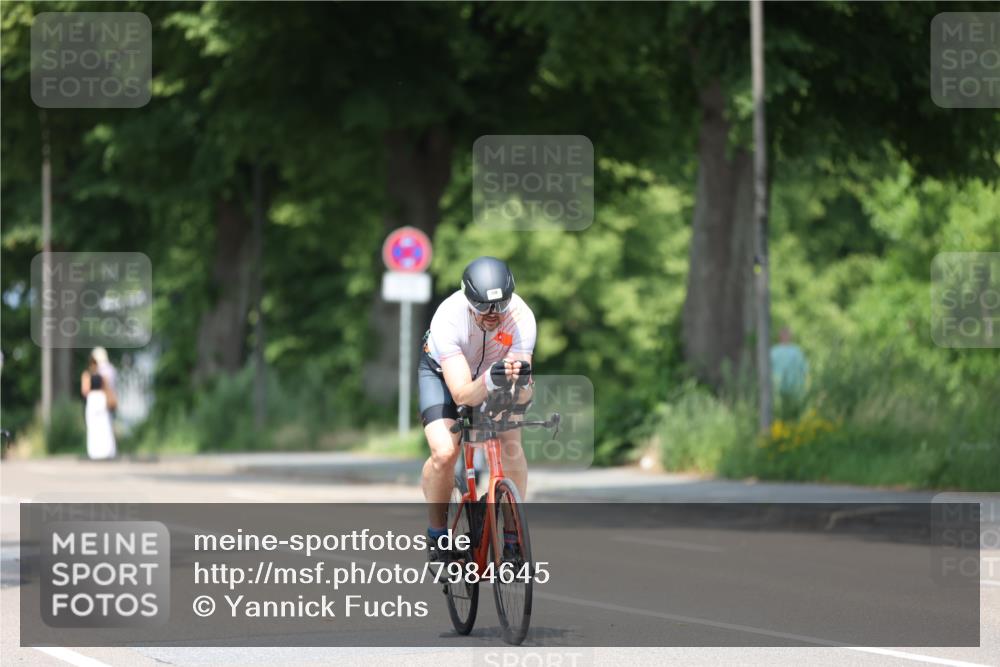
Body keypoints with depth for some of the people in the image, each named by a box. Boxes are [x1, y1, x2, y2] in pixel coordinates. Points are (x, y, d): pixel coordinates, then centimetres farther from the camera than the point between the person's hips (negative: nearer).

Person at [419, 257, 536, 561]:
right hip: (444, 371, -2)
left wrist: (521, 381, -56)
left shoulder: (521, 317, -33)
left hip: (495, 369, 2)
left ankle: (513, 537, -3)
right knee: (444, 453, -22)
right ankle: (437, 535, 2)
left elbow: (521, 395, -34)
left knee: (511, 447, -21)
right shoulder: (448, 318, -39)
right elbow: (462, 394, -44)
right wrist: (490, 379, -63)